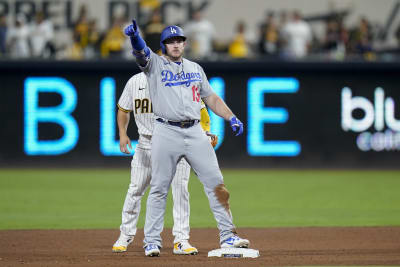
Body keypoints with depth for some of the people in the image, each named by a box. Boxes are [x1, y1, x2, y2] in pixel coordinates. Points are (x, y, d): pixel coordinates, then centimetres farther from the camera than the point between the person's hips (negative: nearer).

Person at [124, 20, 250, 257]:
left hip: (195, 132, 3)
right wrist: (134, 37, -37)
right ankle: (152, 241, 4)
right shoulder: (155, 64, 6)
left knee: (215, 182, -1)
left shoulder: (195, 68, 18)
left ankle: (228, 235, 4)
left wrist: (231, 118, 6)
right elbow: (142, 52, -15)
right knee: (159, 188, -2)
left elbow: (211, 97, 20)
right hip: (166, 133, -3)